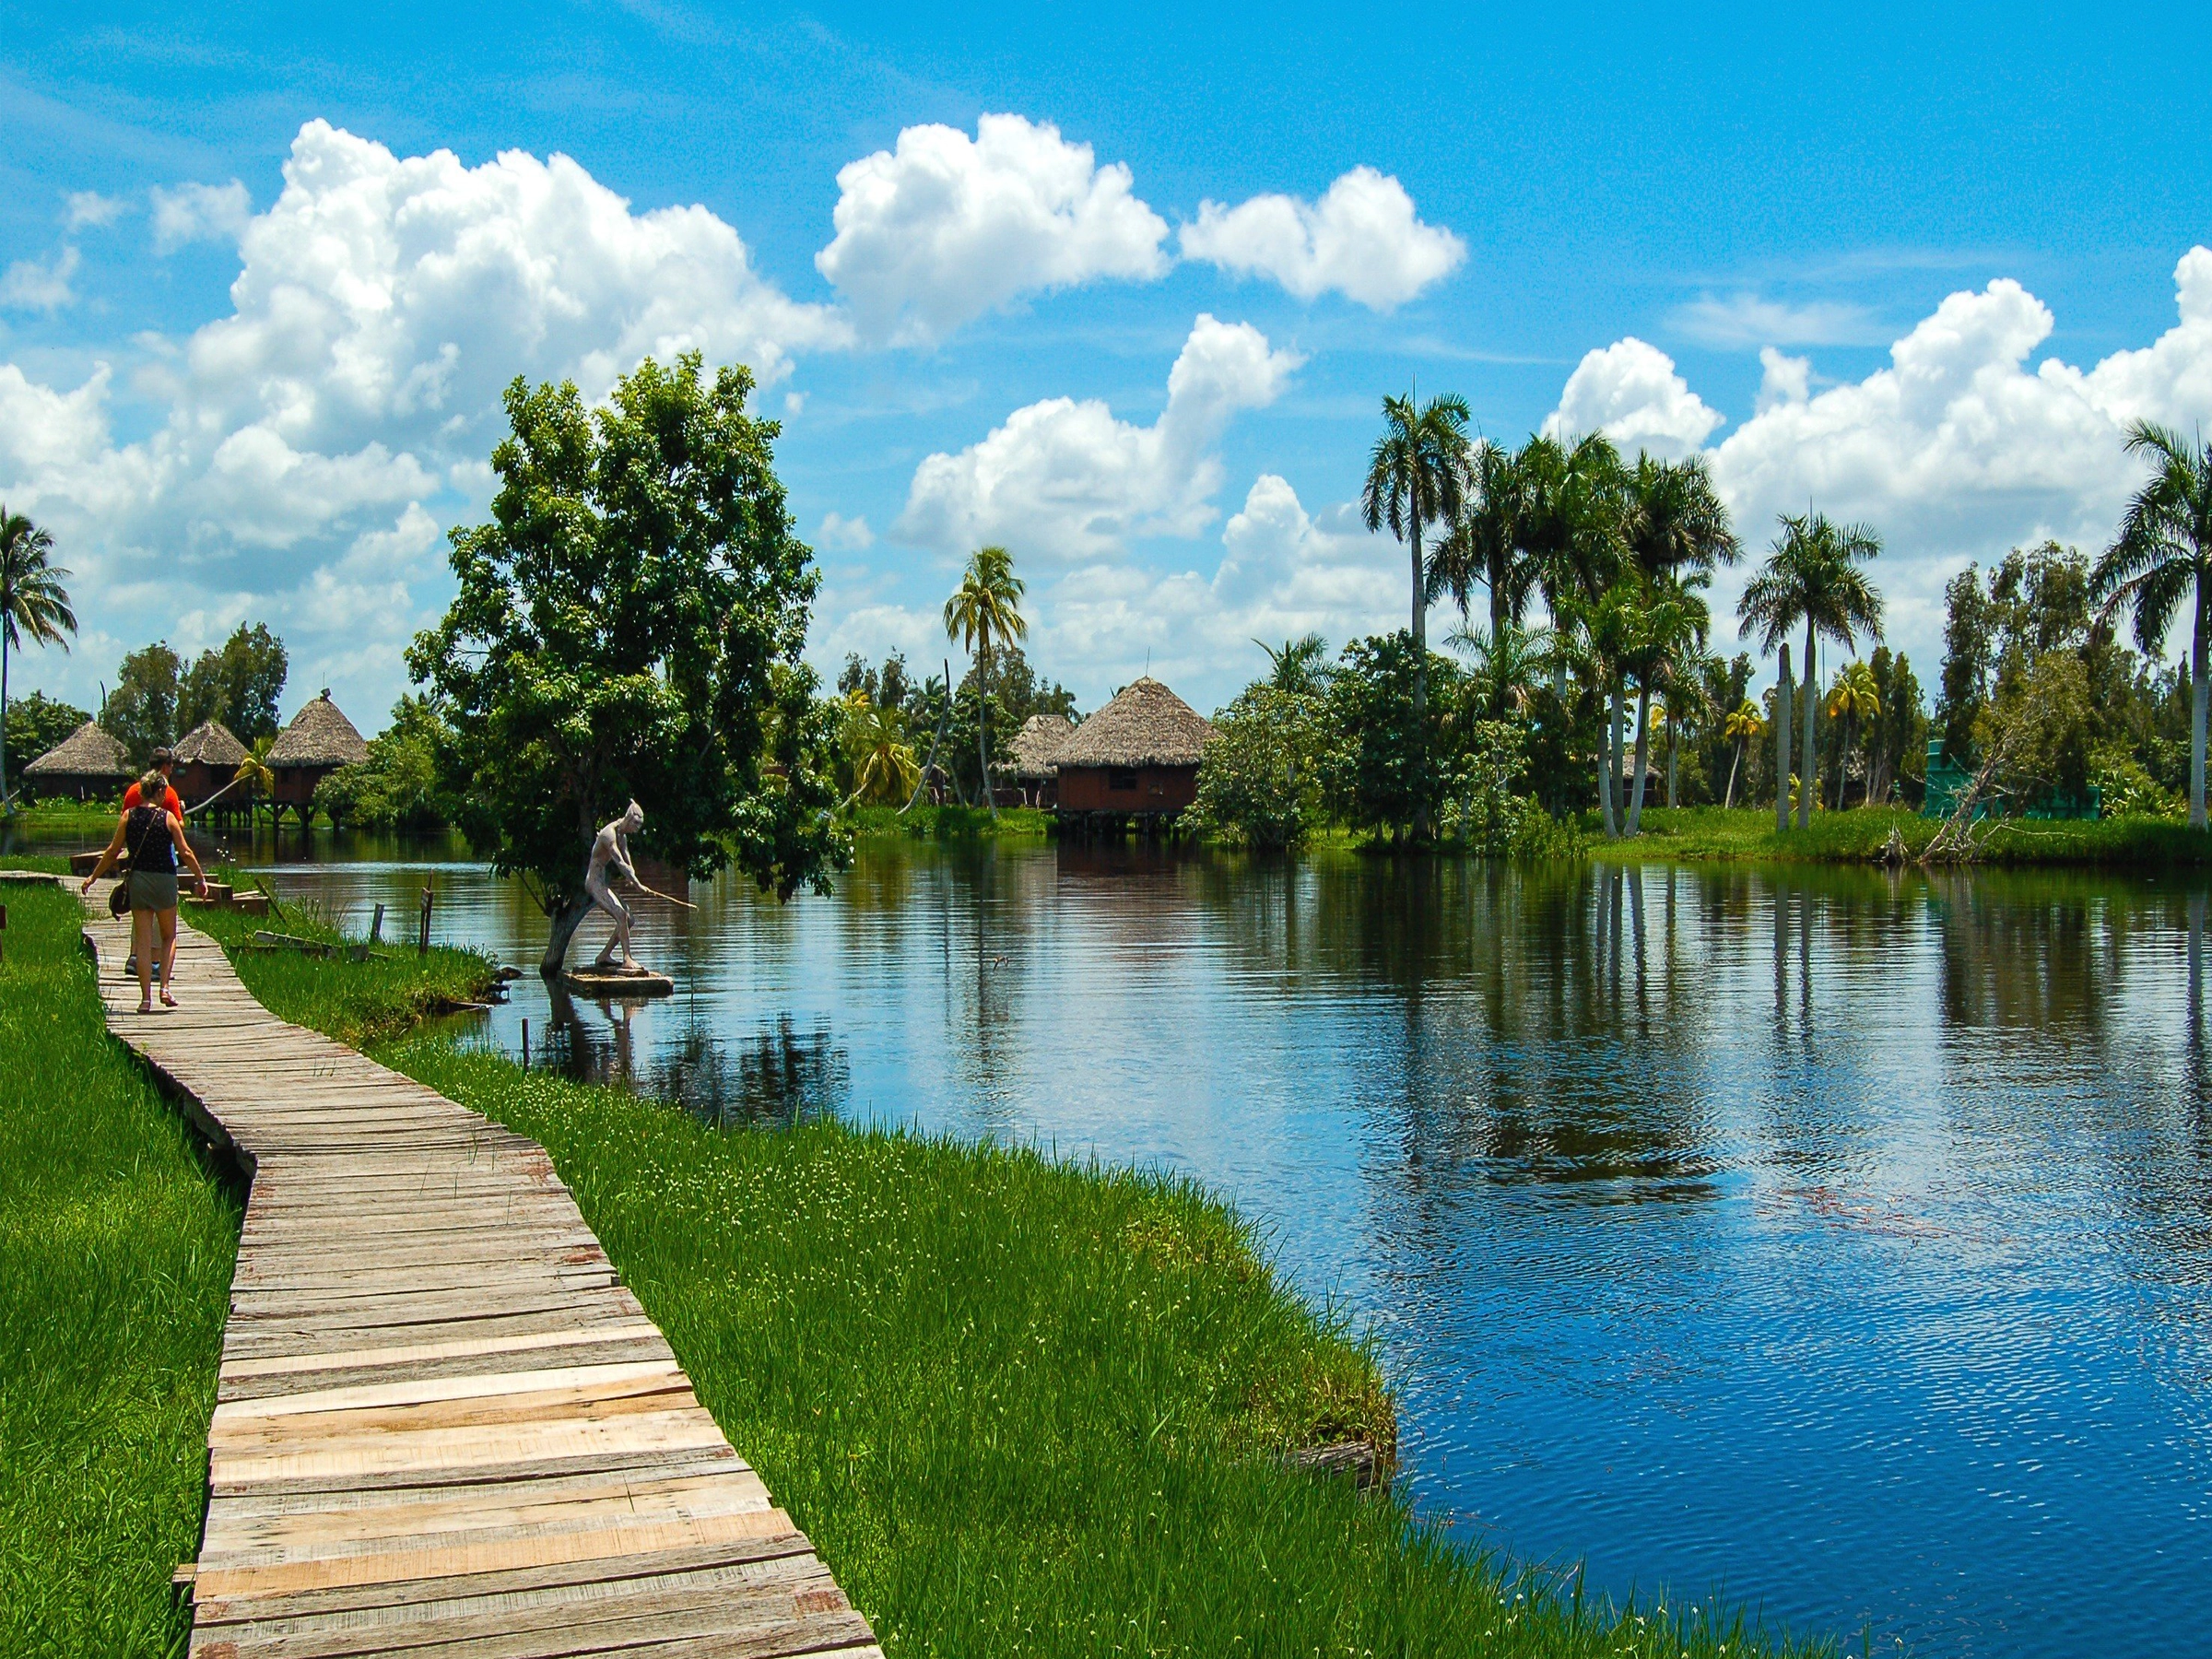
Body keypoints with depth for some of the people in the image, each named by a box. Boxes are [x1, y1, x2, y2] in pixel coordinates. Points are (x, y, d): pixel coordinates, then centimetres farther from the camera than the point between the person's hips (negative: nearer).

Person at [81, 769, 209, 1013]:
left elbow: (113, 851, 2)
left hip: (138, 880, 2)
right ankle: (166, 986, 0)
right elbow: (185, 852, -3)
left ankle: (146, 997, 2)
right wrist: (201, 878, 7)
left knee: (143, 940, 6)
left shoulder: (128, 816, 0)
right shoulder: (168, 817, -5)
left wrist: (93, 877, 13)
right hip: (164, 879, -2)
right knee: (169, 936, 15)